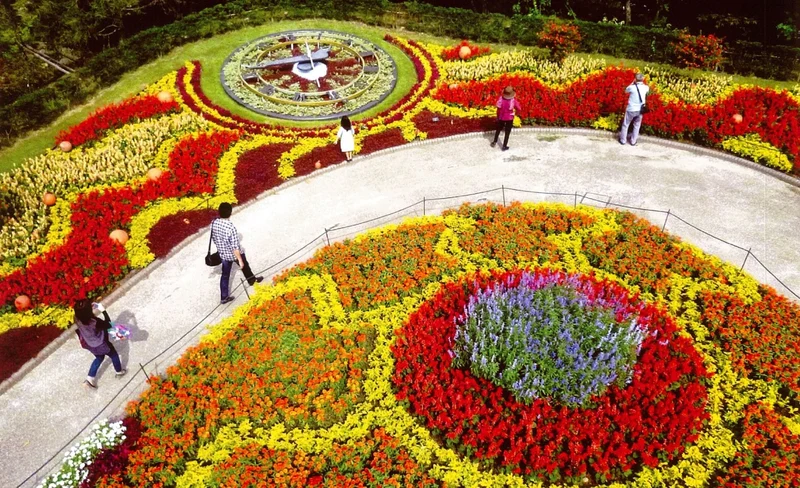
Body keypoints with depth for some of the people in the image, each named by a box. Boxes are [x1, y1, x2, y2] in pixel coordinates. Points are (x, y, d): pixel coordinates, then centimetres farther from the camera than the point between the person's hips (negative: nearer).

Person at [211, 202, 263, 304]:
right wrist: (240, 260, -17)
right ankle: (252, 280, 52)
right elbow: (235, 247, -28)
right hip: (234, 254, -5)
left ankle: (224, 297, 25)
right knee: (245, 266, 26)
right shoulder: (230, 227, -34)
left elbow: (213, 238, 4)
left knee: (225, 275, 18)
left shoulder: (214, 223, -14)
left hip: (223, 254, 5)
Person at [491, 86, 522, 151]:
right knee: (507, 132, 12)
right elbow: (519, 108, -10)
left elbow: (498, 109, -8)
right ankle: (504, 146, 18)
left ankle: (494, 142, 37)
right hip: (509, 118, -2)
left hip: (501, 117, 2)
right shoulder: (513, 100, -21)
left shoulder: (501, 98, -16)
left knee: (498, 129, 25)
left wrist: (497, 117, 6)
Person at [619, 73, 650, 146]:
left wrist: (632, 83, 8)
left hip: (631, 109, -3)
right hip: (640, 110, 3)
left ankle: (622, 140, 22)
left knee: (625, 125, 14)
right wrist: (642, 82, 17)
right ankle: (633, 141, 25)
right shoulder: (645, 87, -6)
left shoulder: (632, 87, -17)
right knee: (637, 126, 18)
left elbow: (626, 90, 7)